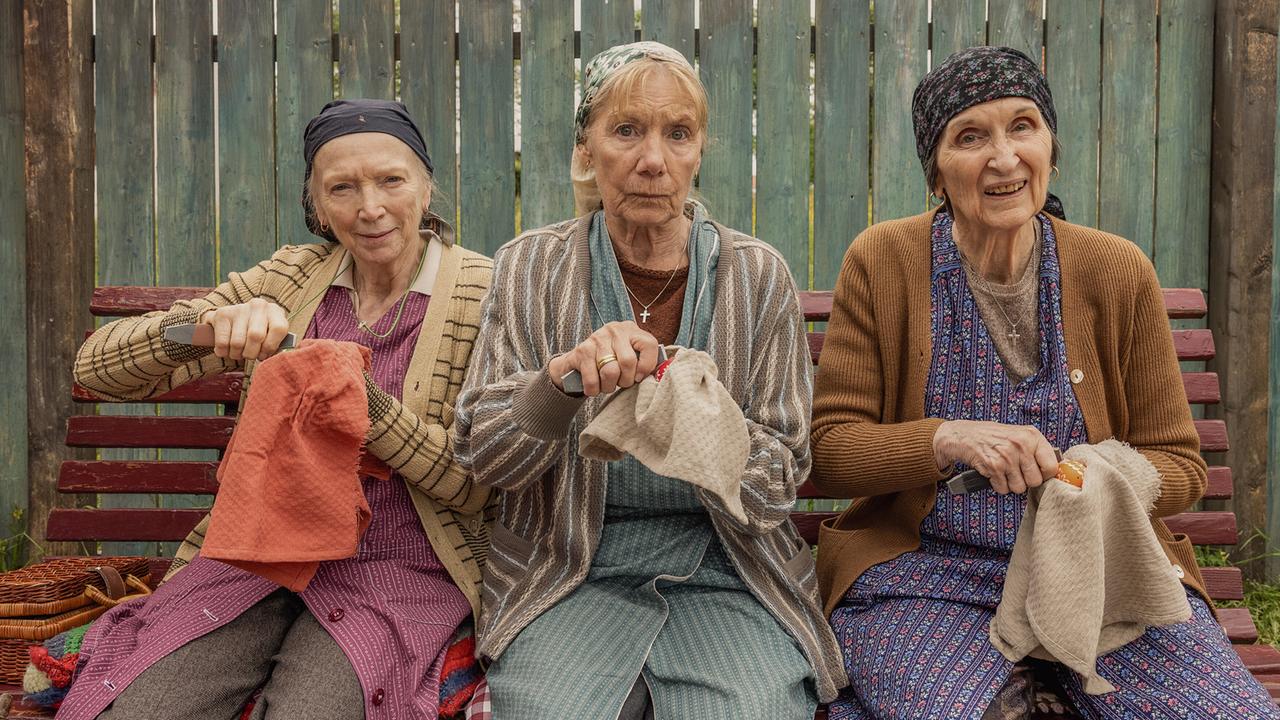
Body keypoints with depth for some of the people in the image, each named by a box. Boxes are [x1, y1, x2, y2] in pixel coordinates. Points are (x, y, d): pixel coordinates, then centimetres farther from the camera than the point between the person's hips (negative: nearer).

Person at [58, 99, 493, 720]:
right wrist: (201, 328, -21)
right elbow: (96, 366, 1)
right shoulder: (290, 278, 5)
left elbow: (480, 484, -8)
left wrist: (367, 403, -24)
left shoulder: (482, 293, -4)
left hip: (400, 571, -3)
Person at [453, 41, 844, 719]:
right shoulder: (530, 268, 1)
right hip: (571, 574, 0)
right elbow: (481, 457, -4)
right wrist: (561, 380, -25)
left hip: (726, 575, 0)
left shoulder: (756, 275, 0)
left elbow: (780, 479, 0)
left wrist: (708, 442, -23)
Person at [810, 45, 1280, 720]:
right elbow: (826, 449, -5)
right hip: (926, 567, -2)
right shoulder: (881, 261, -3)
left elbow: (1177, 463, 6)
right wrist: (948, 440, -22)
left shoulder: (1117, 271, 1)